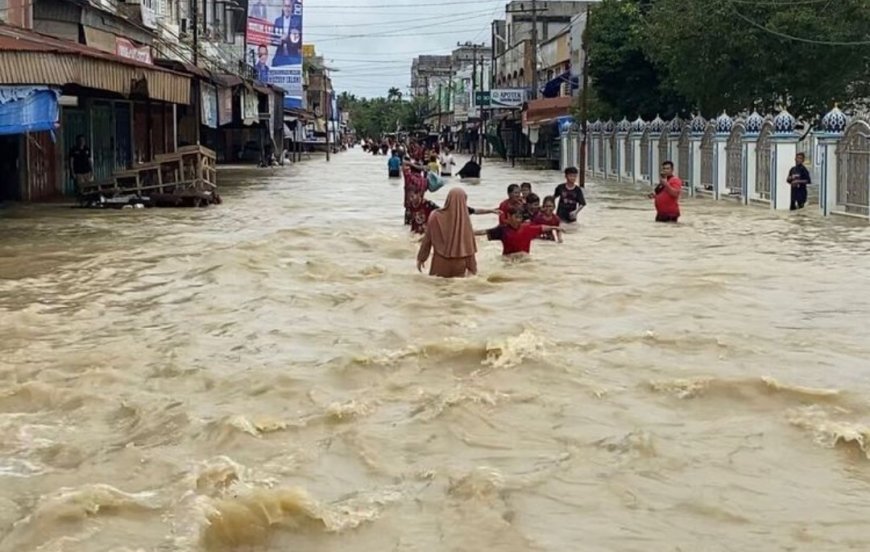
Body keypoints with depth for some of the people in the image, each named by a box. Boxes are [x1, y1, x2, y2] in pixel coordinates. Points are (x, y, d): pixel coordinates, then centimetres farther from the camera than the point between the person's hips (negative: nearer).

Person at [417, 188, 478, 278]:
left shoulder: (436, 217, -8)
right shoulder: (465, 221, -9)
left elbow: (427, 240, 0)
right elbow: (469, 247, -7)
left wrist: (421, 258, 11)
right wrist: (472, 268, 0)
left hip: (440, 264, 0)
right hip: (459, 265, 0)